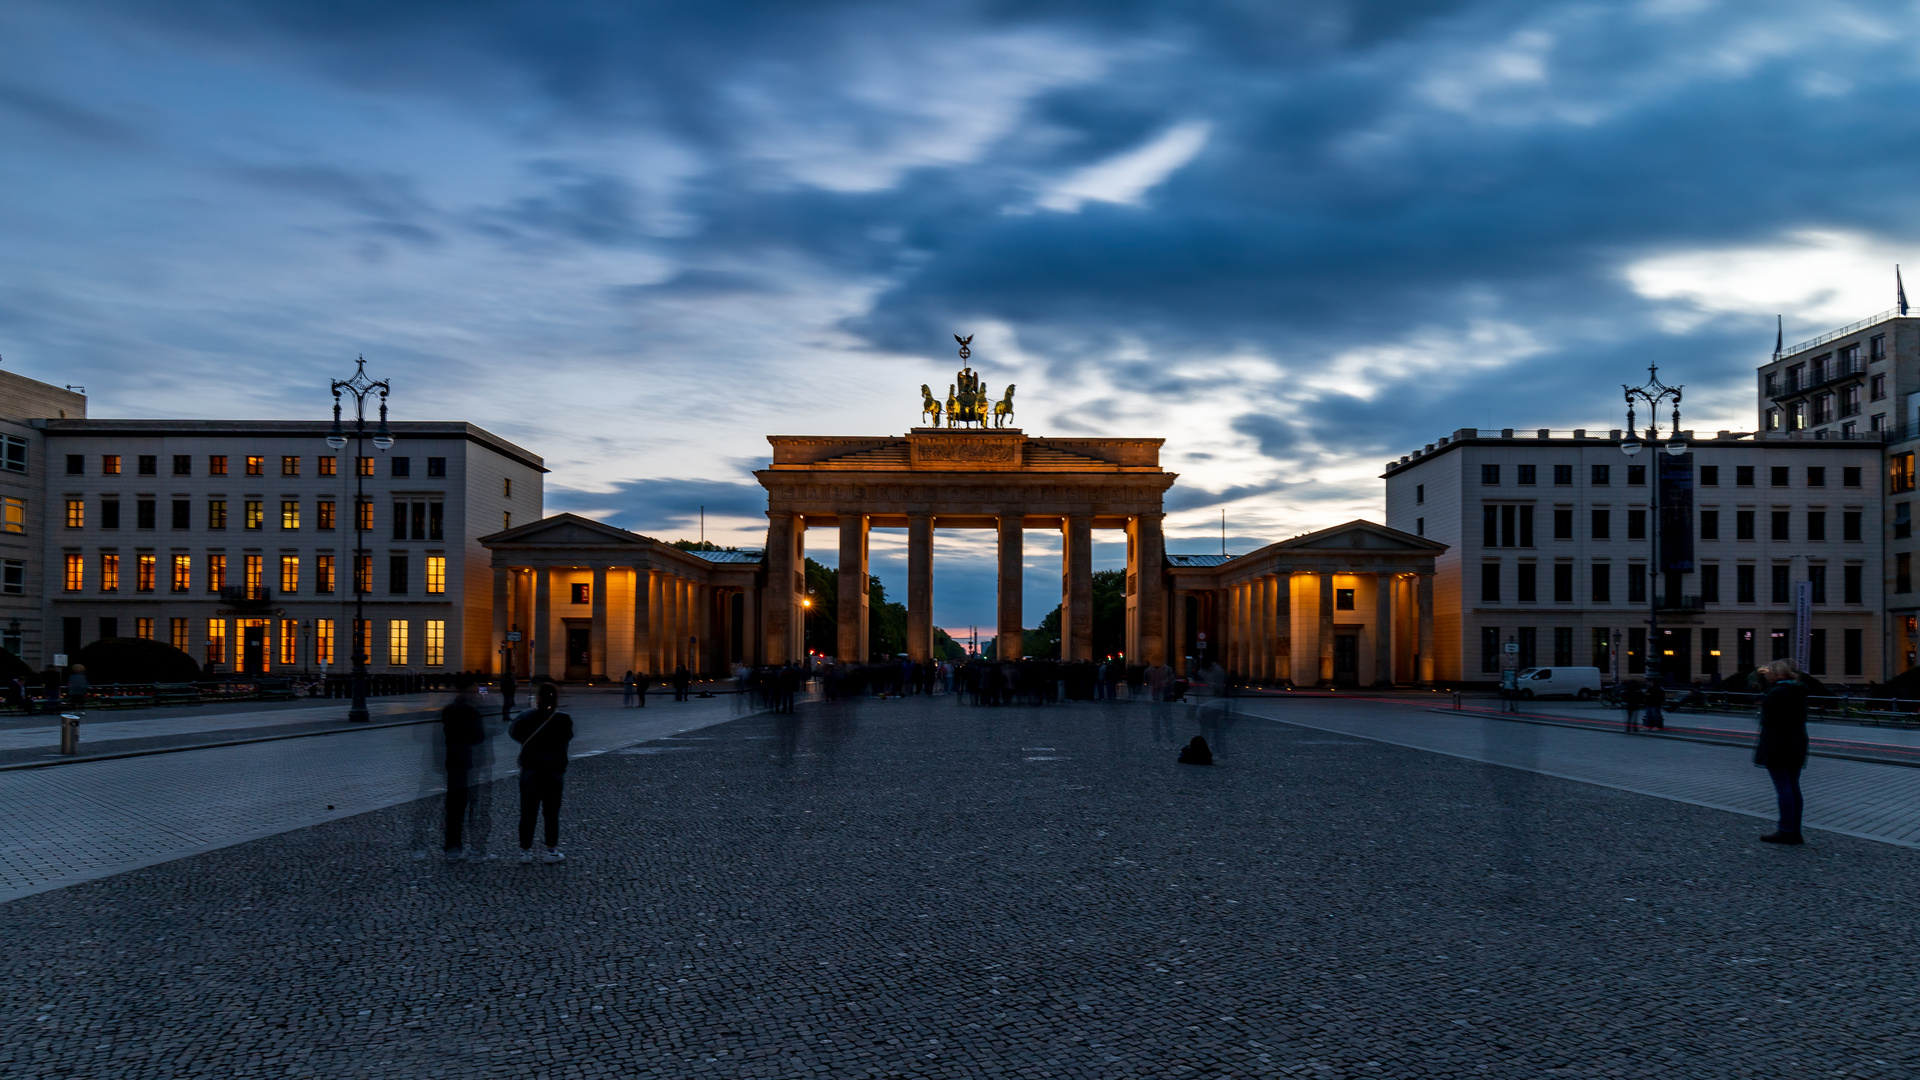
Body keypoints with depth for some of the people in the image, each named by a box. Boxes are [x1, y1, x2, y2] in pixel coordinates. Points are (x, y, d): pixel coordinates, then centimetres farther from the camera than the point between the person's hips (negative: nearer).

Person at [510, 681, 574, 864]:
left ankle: (525, 850, 11)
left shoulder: (527, 717, -6)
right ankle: (552, 850, 11)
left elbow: (512, 733, 8)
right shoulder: (563, 719, -9)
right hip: (554, 771, -1)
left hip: (530, 770, 1)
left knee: (528, 811, 8)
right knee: (551, 812, 8)